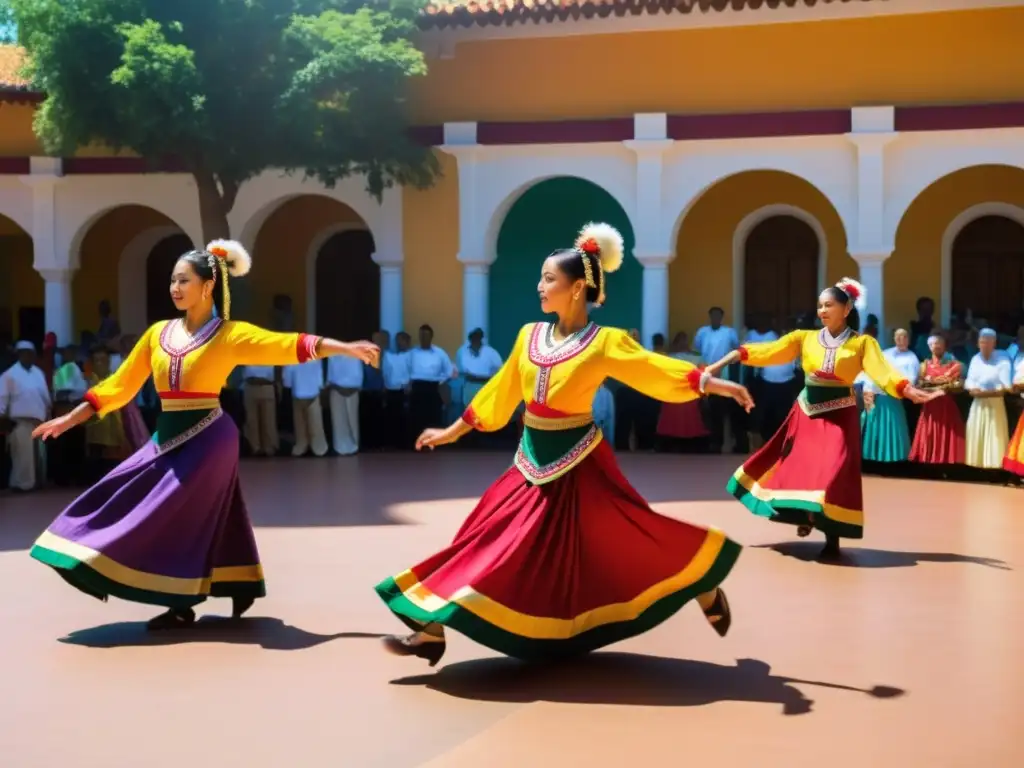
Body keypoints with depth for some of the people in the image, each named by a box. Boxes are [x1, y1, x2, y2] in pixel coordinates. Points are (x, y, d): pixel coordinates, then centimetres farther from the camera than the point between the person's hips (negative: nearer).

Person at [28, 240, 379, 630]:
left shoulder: (230, 335, -6)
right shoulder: (158, 333, 9)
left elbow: (287, 346, -14)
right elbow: (121, 383, 13)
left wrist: (346, 349, -25)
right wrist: (71, 418, 11)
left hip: (206, 437, -6)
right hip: (167, 436, 6)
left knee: (186, 514, -3)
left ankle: (183, 606, 9)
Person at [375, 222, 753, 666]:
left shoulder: (604, 343, -10)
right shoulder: (529, 336, 5)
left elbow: (656, 370, -12)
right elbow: (500, 392, 14)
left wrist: (714, 384, -24)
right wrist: (454, 431, 19)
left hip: (577, 462, -5)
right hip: (534, 459, 5)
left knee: (622, 539, 0)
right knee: (490, 541, 1)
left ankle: (705, 591, 22)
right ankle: (432, 631, 3)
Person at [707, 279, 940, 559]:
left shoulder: (863, 343, -4)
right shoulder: (804, 338, 1)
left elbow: (883, 371, -16)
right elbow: (766, 351, -5)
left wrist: (913, 392, -34)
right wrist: (724, 362, -12)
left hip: (839, 416, -3)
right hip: (806, 413, 3)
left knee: (832, 474, -8)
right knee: (798, 469, 8)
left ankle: (832, 538, 6)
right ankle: (805, 516, 34)